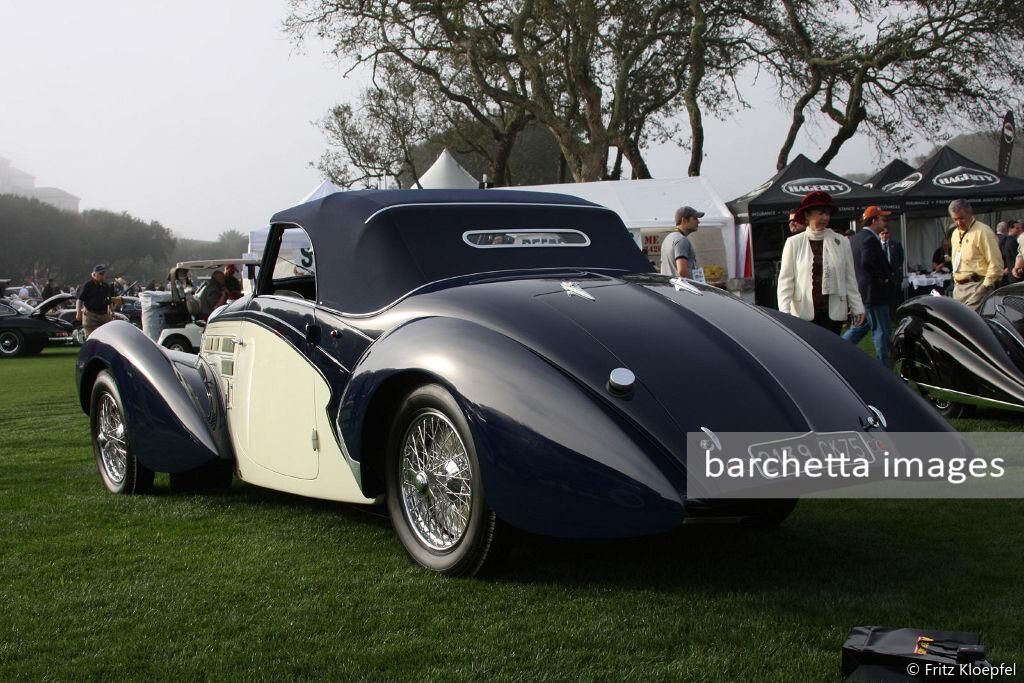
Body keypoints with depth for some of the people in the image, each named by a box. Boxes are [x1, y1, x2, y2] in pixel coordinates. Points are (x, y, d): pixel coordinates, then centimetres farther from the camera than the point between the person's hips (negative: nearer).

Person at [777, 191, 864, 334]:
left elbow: (850, 279, 11)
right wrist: (784, 312, -9)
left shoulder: (841, 242, 7)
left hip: (833, 312, 2)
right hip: (804, 314, -1)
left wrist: (857, 307, 9)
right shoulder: (794, 243, 2)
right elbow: (785, 280, 0)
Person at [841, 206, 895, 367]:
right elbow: (868, 262, -28)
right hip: (873, 292, -10)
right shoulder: (870, 239, -17)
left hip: (859, 291, 10)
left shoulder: (854, 239, 14)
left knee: (860, 326, 20)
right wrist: (886, 277, -16)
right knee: (881, 331, -3)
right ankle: (883, 367, 1)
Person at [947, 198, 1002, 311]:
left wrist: (985, 286, -14)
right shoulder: (955, 233, 18)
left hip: (975, 287, -8)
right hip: (958, 287, 8)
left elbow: (995, 264, -13)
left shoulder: (982, 232, -9)